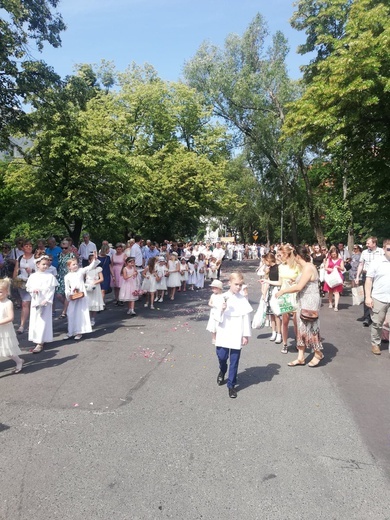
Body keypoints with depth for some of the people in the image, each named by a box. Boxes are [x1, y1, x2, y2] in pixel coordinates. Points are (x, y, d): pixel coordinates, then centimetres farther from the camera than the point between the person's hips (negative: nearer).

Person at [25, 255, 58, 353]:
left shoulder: (50, 276, -5)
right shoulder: (33, 276, 5)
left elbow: (52, 290, -8)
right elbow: (28, 287, 10)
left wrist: (47, 300, -16)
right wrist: (33, 290, -11)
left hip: (45, 302, -4)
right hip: (35, 301, 4)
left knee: (43, 321, -4)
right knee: (34, 321, 9)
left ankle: (40, 343, -2)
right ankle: (37, 339, 23)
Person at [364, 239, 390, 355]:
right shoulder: (376, 262, -4)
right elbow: (369, 280, -3)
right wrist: (368, 297, -9)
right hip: (379, 298, -1)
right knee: (377, 323, 10)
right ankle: (375, 343, 24)